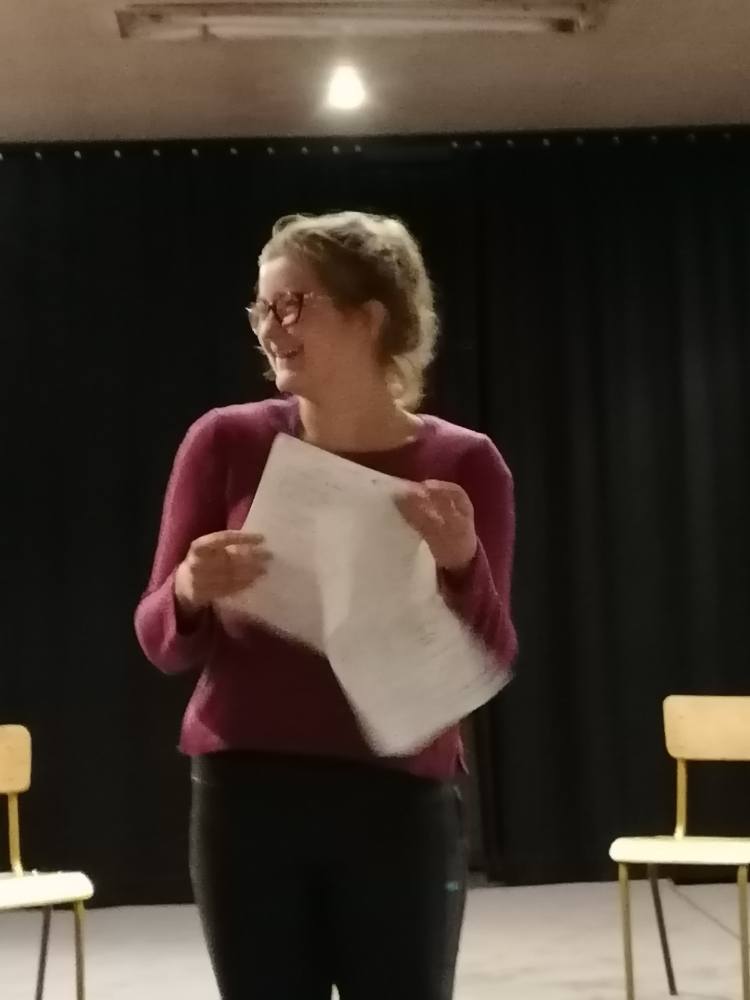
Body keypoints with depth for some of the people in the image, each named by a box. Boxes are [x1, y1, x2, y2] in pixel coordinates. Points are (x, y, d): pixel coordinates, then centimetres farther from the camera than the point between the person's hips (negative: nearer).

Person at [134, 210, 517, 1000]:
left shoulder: (462, 463, -3)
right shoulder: (226, 443, -1)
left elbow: (490, 667, -1)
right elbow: (161, 643, 3)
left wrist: (463, 563, -19)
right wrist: (191, 594, -19)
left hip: (401, 807, 0)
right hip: (248, 801, 1)